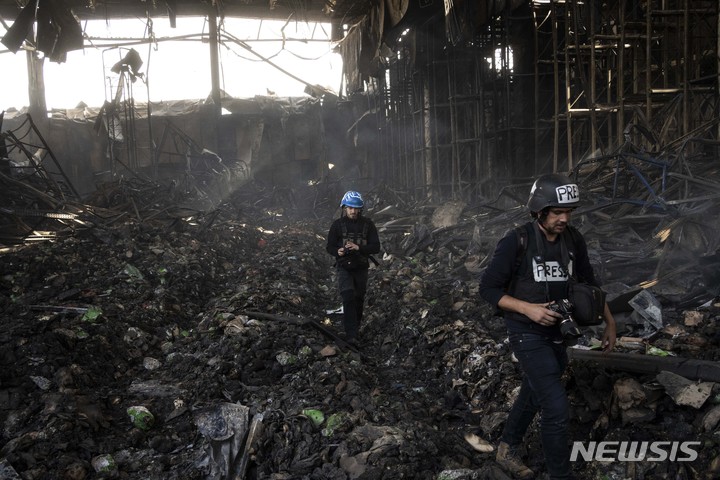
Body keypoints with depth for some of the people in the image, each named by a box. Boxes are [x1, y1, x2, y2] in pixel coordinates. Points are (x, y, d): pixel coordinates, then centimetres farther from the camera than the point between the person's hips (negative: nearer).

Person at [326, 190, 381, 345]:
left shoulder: (367, 224, -4)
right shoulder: (337, 225, -5)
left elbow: (376, 247, -9)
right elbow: (329, 247, -1)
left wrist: (358, 247, -25)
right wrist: (338, 251, -24)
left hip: (361, 268, 2)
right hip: (344, 267, -2)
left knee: (359, 299, 13)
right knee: (348, 297, -16)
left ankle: (356, 326, 36)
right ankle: (351, 335, -19)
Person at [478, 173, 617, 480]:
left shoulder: (574, 240, -4)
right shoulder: (516, 242, -19)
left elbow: (589, 283, 11)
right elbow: (488, 288, -14)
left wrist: (610, 322, 5)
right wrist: (528, 309, -24)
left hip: (558, 333, 6)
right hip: (528, 334, -6)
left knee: (534, 394, 22)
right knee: (557, 408, -10)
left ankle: (508, 449, 44)